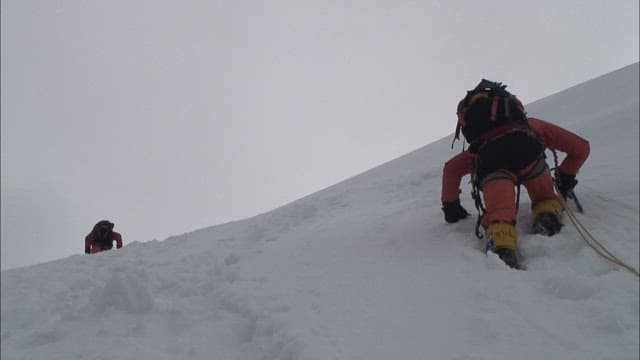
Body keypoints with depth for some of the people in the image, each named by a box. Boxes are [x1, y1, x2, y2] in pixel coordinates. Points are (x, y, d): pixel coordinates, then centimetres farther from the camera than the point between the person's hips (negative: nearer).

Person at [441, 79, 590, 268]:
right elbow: (580, 147, 44)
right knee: (546, 199, 20)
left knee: (498, 215, -9)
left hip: (486, 150, 1)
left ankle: (502, 251, -39)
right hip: (524, 145, -1)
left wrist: (451, 206, 52)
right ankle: (548, 216, -13)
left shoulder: (479, 148, 45)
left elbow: (451, 168, 46)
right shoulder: (533, 125, 43)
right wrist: (565, 178, 56)